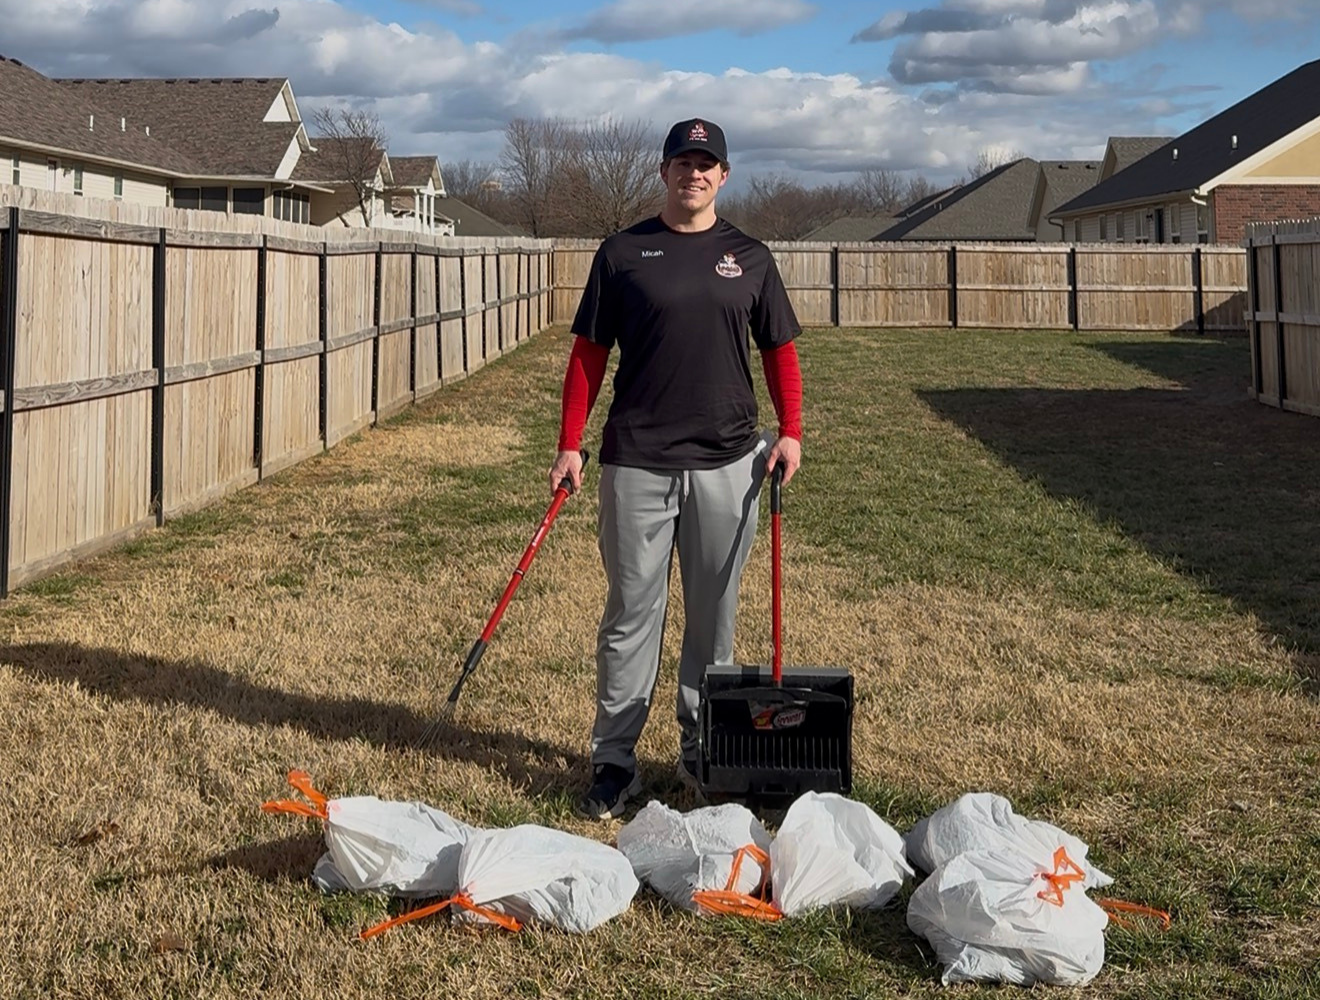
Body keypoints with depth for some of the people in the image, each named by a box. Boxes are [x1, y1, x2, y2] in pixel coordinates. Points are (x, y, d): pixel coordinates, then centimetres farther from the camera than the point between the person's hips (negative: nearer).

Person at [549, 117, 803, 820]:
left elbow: (779, 349, 13)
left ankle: (703, 754, 21)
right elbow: (589, 353, 5)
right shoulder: (623, 253, 5)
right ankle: (614, 760, 7)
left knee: (714, 616, 8)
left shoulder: (750, 257, 10)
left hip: (726, 462, 2)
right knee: (631, 612, 1)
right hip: (635, 462, -2)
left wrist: (789, 431, 0)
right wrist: (570, 444, -1)